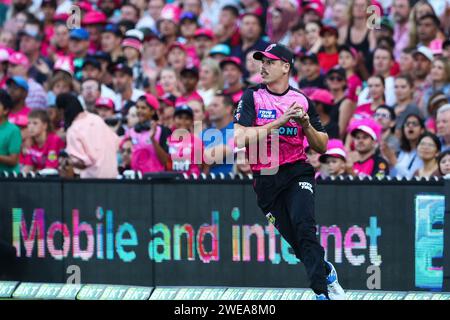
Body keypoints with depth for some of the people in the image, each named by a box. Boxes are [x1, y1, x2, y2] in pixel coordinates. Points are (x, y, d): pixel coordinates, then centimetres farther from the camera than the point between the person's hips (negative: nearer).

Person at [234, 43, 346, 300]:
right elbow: (241, 138, -14)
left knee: (303, 225, -24)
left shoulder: (302, 101, 6)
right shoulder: (252, 97, 1)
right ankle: (327, 273, 30)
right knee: (296, 241, 2)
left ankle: (322, 291, -23)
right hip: (266, 180, 1)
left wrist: (305, 124, -10)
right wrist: (279, 121, -18)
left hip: (297, 172, -1)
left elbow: (322, 146, 9)